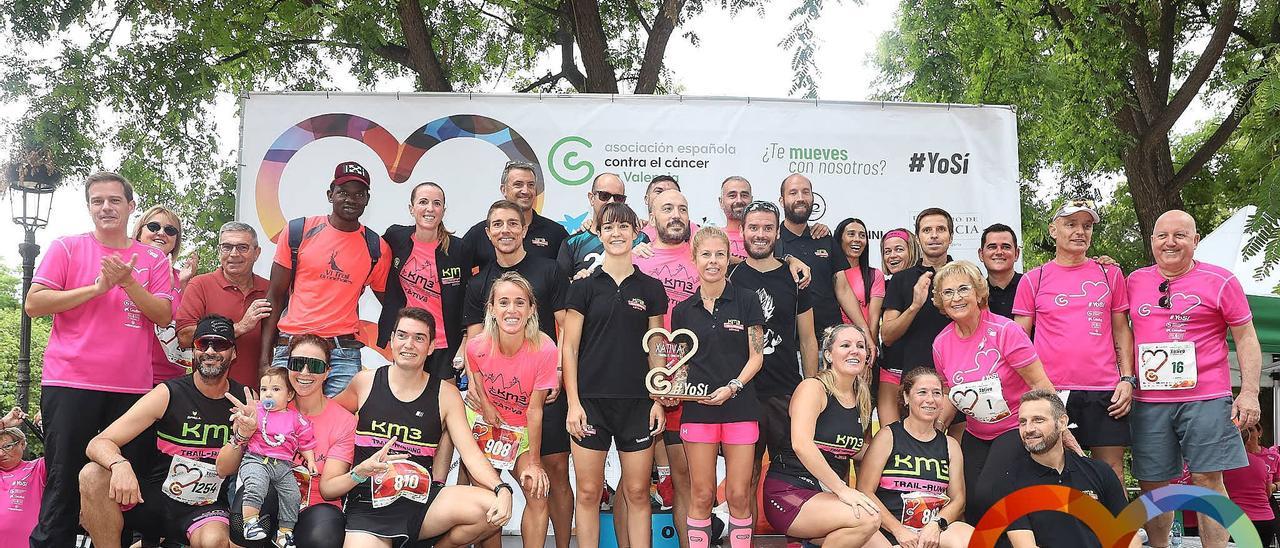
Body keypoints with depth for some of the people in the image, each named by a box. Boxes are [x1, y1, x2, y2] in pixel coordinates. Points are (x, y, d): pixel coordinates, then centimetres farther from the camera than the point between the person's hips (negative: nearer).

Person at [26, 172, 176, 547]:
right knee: (64, 483, 0)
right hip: (70, 384, -2)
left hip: (133, 387, 2)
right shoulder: (67, 248, 7)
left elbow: (163, 316, 2)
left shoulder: (154, 260, 11)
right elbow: (33, 304, -3)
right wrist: (98, 286, -10)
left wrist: (128, 282, -12)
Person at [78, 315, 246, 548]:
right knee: (92, 475, -24)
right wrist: (120, 465, -35)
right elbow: (98, 444, -12)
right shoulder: (168, 394, -7)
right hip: (153, 497, 1)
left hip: (206, 508, -1)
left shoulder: (245, 399, -2)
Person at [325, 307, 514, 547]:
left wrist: (502, 490, -20)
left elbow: (470, 452, -2)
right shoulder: (365, 382, 5)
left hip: (421, 500, 2)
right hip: (368, 508, -2)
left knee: (492, 508, -21)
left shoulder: (446, 395, 5)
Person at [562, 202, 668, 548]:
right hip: (591, 400, -1)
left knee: (637, 492, 5)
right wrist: (573, 402, -6)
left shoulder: (651, 288, 7)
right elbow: (569, 348, 1)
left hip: (637, 402, 1)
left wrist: (658, 400, 2)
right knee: (589, 492, 2)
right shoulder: (584, 286, 2)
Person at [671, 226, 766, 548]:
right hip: (698, 409, 1)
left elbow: (756, 356, 0)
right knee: (702, 495, 3)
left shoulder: (746, 301, 1)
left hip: (740, 406, -1)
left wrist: (732, 387, -14)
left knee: (739, 495, 1)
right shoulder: (683, 310, 8)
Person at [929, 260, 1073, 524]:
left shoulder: (1004, 330, -17)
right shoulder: (941, 343, -1)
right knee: (970, 505, -3)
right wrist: (937, 424, -2)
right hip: (976, 436, 5)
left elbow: (1039, 383, -14)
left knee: (986, 497, -19)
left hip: (1017, 430, -5)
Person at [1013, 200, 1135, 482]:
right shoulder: (1033, 280, 6)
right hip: (1051, 391, -1)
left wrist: (1128, 379, 3)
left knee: (1112, 472, 2)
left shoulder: (1110, 274, 11)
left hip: (1105, 391, 1)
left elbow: (1121, 330, 13)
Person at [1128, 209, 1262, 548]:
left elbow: (1246, 339, 2)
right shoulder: (1135, 282, 10)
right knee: (1152, 484, 6)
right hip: (1148, 402, 3)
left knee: (1208, 479, -5)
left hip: (1206, 399, -3)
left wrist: (1249, 392, -5)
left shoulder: (1220, 281, 1)